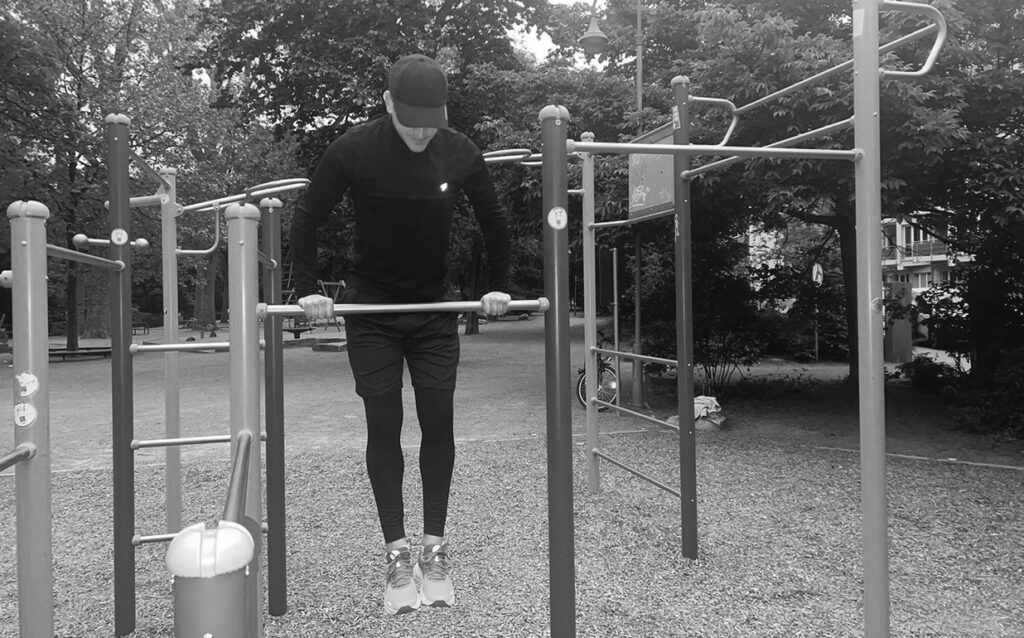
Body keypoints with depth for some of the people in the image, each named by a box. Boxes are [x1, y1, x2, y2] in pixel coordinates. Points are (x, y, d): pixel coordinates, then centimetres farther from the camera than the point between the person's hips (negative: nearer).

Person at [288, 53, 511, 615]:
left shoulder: (460, 154, -9)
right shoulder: (353, 150, -15)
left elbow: (494, 222, 6)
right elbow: (307, 219, -5)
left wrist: (498, 287, 3)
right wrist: (306, 290, -12)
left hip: (436, 311, 2)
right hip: (371, 312, -1)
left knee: (438, 422, -1)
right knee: (383, 427, -1)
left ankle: (434, 546, 13)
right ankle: (397, 552, 10)